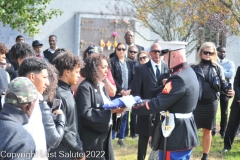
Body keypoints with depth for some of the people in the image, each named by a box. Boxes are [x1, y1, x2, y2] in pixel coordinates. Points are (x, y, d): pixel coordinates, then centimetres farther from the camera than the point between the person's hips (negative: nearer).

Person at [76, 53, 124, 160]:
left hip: (104, 135, 9)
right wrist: (110, 110, -24)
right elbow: (85, 113, -23)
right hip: (92, 139, -9)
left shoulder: (101, 86, 14)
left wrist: (115, 108, -2)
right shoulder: (85, 87, -15)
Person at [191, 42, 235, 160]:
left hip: (211, 104, 2)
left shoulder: (217, 68, 6)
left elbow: (223, 84, 5)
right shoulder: (194, 67, 0)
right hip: (196, 103, -2)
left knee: (207, 131, 12)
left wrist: (229, 91, -15)